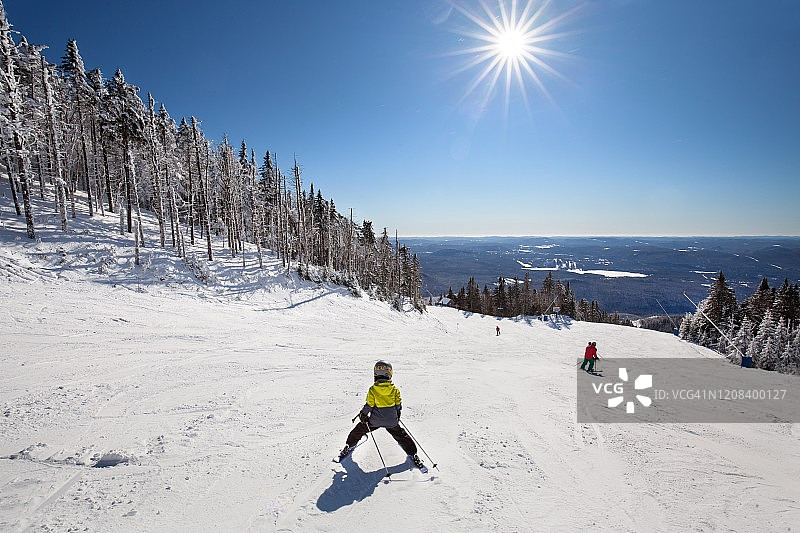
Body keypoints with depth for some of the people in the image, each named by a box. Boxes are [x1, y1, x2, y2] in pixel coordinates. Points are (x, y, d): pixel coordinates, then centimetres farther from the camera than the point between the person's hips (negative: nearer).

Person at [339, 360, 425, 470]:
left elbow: (369, 405, -11)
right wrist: (397, 415, 20)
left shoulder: (372, 390, -15)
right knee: (401, 436, 18)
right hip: (392, 421, 1)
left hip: (375, 420, -1)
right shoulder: (394, 389, -9)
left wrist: (363, 414, 6)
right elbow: (398, 404, 1)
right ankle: (413, 455, 20)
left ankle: (349, 446, 33)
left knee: (359, 429, 21)